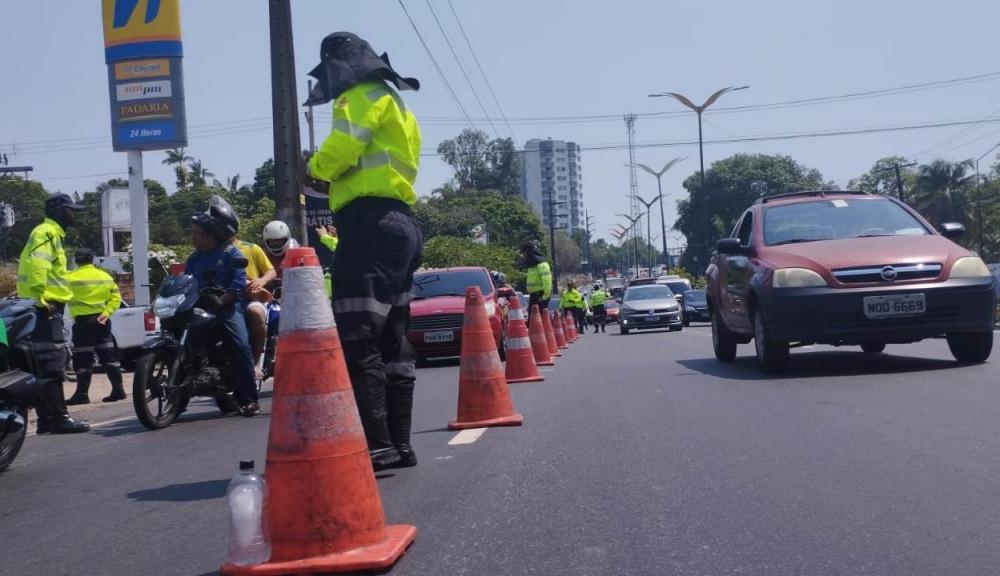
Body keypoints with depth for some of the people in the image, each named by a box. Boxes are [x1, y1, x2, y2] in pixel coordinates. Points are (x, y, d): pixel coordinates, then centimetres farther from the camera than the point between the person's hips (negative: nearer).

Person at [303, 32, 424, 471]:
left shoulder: (363, 96, -1)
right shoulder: (390, 102, 30)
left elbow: (341, 147, -15)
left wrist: (313, 171, 5)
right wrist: (331, 180, 11)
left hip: (372, 223, -11)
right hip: (395, 223, 11)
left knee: (356, 340, -15)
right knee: (389, 342, 11)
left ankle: (376, 446, -17)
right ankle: (398, 444, 15)